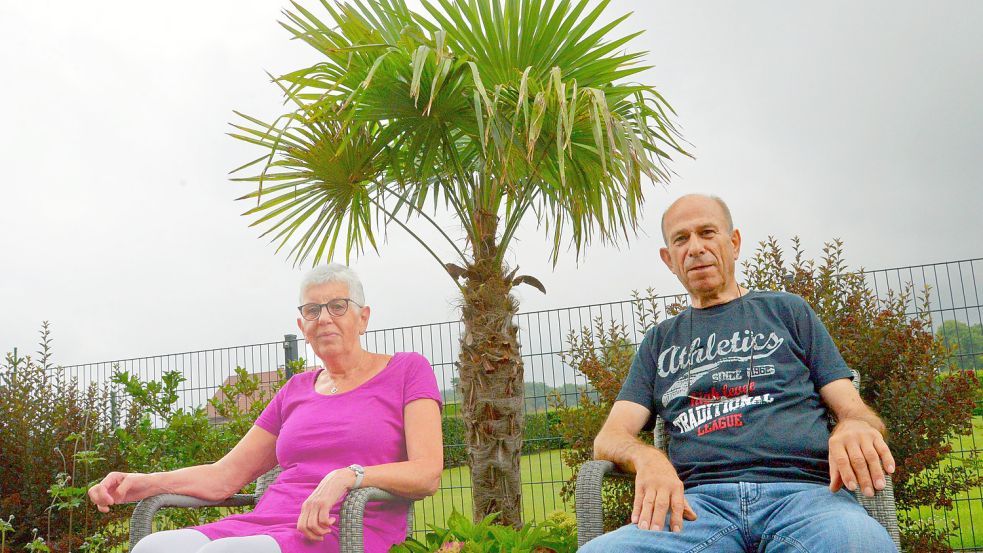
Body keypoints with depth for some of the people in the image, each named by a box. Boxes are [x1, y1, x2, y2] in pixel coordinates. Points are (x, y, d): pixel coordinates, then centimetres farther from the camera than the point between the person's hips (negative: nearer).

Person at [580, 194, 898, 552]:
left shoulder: (787, 310, 22)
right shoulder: (659, 341, 24)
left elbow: (853, 410, 15)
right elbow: (609, 438, 14)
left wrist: (854, 429, -12)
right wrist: (647, 458, -12)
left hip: (801, 491, -1)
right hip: (699, 500, 2)